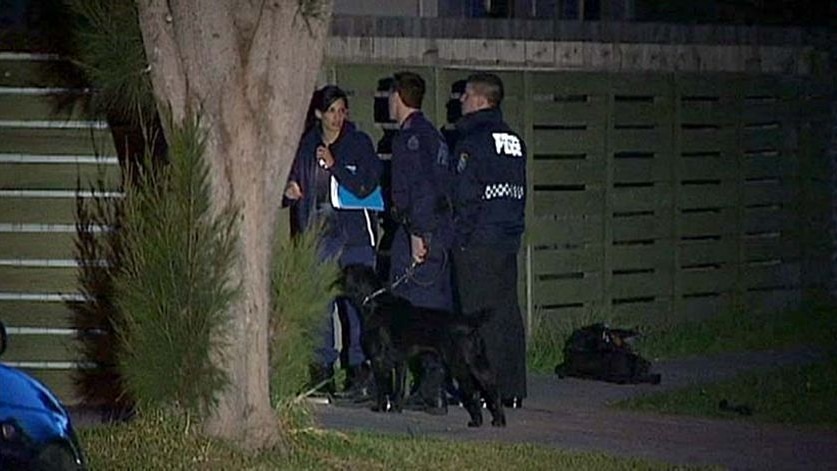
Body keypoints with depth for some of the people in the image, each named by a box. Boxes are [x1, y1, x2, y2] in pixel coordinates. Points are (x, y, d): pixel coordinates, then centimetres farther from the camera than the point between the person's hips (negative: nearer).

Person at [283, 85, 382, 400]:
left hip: (354, 234, -3)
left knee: (356, 301, -5)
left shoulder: (359, 143, 2)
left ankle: (359, 366, 0)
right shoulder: (306, 145, 11)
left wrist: (334, 164, -13)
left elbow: (367, 186, -9)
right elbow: (294, 184, 21)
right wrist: (290, 192, -2)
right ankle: (322, 367, 5)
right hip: (317, 231, 3)